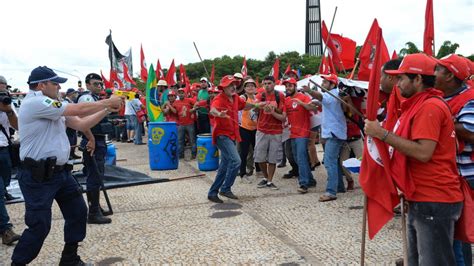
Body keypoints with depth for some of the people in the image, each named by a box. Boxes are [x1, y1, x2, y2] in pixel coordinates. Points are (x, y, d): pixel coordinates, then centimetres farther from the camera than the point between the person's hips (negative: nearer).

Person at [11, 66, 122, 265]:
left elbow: (81, 124, 10)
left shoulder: (52, 107, 13)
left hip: (60, 172, 10)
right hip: (38, 176, -10)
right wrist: (107, 102, -8)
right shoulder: (35, 103, -17)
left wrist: (107, 109, 3)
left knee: (78, 212, 13)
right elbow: (78, 109, -21)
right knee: (39, 226, -3)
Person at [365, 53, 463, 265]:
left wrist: (382, 134, -22)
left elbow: (423, 152, -25)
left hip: (434, 202, -10)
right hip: (420, 200, 10)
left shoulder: (430, 106, -16)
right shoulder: (420, 105, 16)